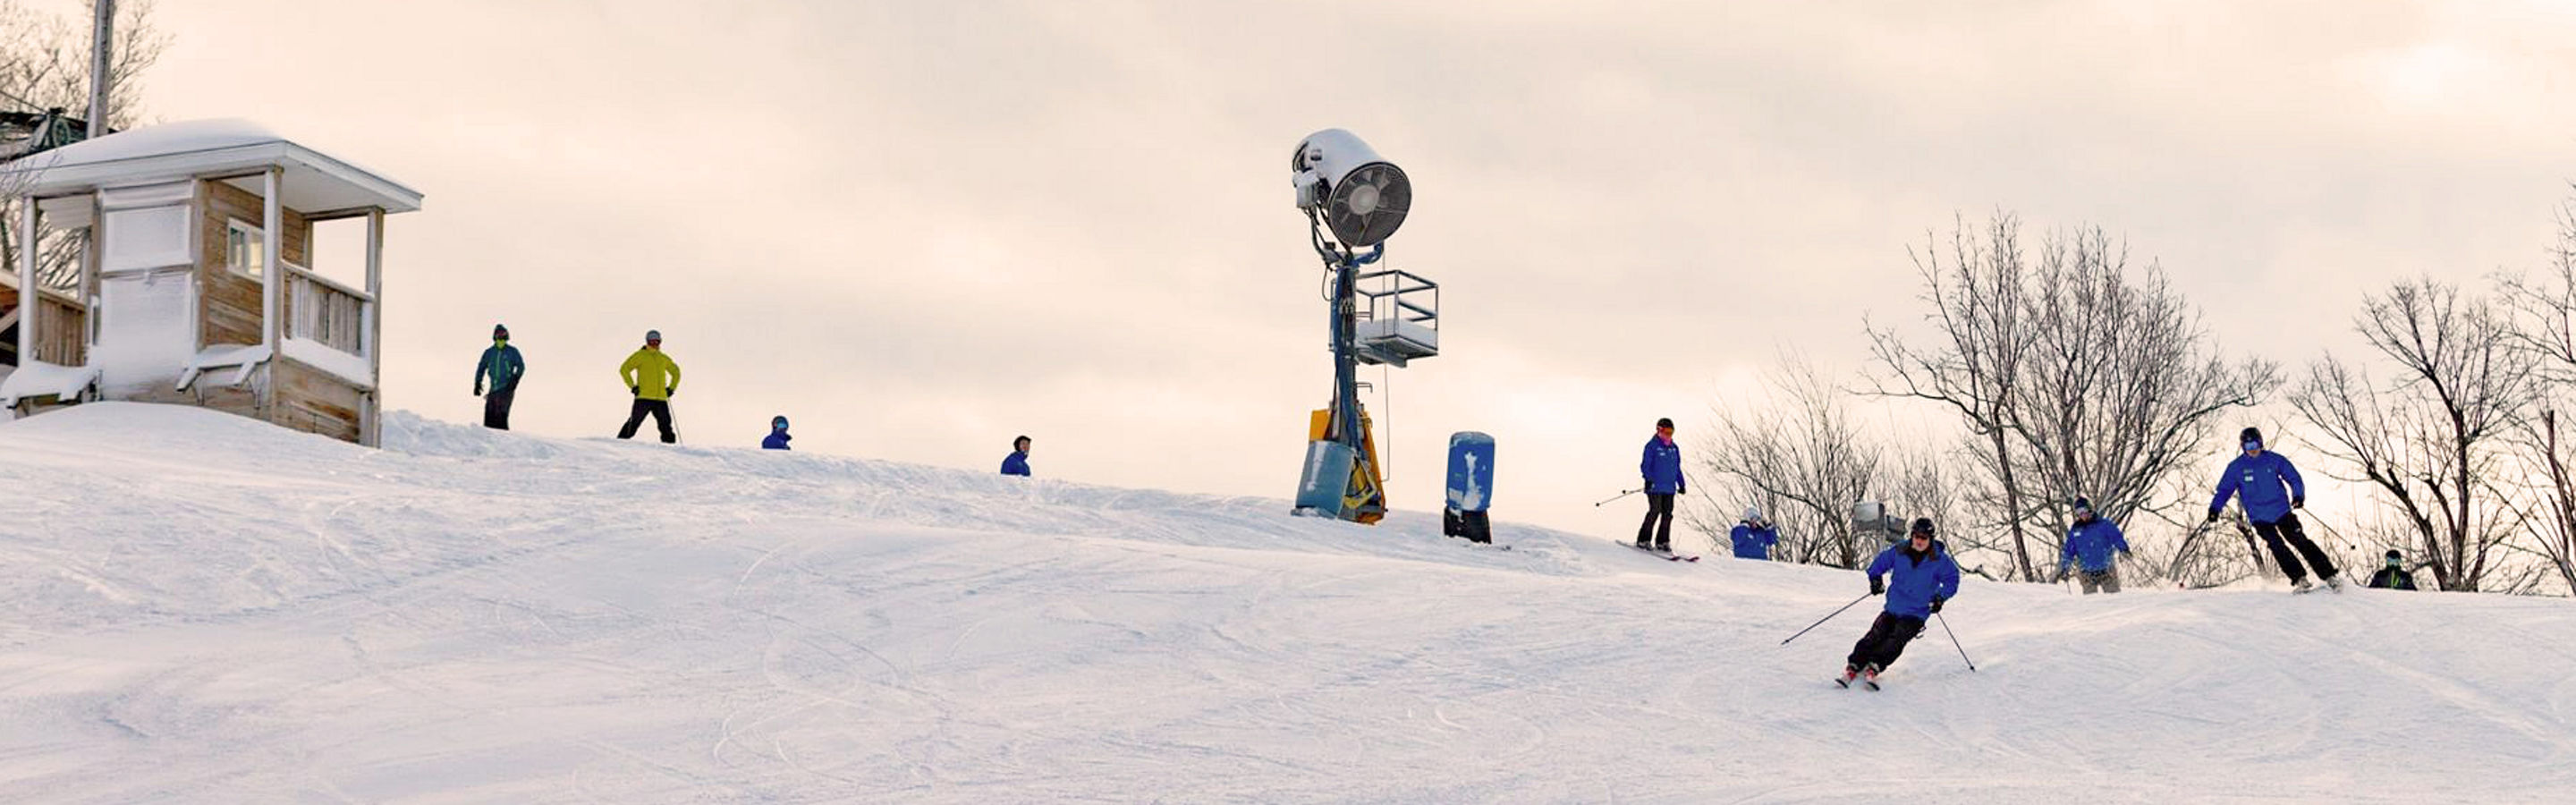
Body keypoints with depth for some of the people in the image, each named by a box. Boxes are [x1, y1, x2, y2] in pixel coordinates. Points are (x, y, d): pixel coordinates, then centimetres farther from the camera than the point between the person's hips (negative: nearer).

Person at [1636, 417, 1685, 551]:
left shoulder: (1674, 448, 17)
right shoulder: (1652, 446, -3)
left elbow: (1677, 468, 24)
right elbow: (1645, 465, -7)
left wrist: (1681, 484, 20)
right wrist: (1648, 479, -20)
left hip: (1669, 488, 6)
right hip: (1655, 487, -6)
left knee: (1667, 514, 2)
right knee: (1655, 511, -12)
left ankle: (1663, 541, 10)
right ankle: (1643, 540, -5)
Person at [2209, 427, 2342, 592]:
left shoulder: (2274, 460, 0)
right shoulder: (2236, 467, 1)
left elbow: (2294, 478, 2)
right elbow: (2224, 490, 5)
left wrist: (2298, 495, -16)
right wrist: (2215, 508, -11)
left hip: (2282, 511, 0)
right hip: (2259, 517, 0)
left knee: (2300, 541, -8)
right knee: (2277, 546, -17)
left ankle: (2329, 575, -5)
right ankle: (2300, 579, -14)